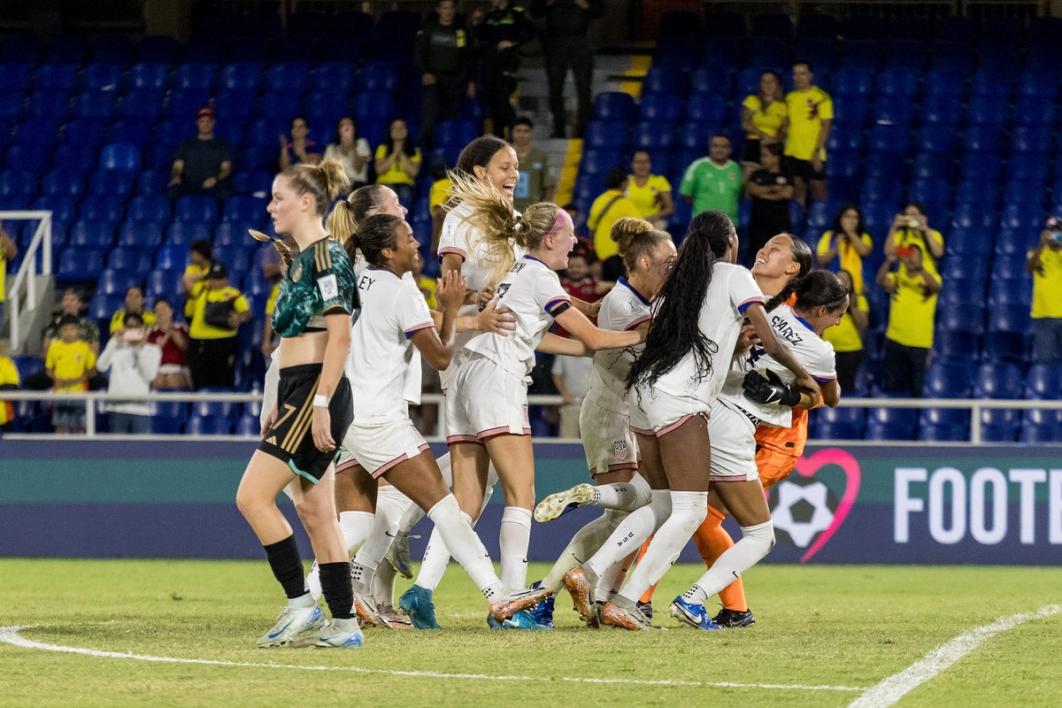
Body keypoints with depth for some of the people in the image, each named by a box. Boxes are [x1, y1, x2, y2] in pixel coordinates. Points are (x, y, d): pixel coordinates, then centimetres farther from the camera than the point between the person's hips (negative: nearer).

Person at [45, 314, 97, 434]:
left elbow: (92, 371, 2)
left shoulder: (85, 347, -1)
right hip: (60, 391, 1)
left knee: (79, 427, 1)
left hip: (79, 391, -1)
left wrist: (78, 380, -13)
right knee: (61, 425, -2)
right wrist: (56, 379, -10)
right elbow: (48, 369, 10)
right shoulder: (54, 347, 3)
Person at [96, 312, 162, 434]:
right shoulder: (117, 348, 10)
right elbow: (101, 366, -4)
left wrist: (141, 348, -7)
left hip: (140, 408, -1)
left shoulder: (152, 350, 9)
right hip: (118, 407, 1)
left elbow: (150, 375, -4)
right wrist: (114, 342, -7)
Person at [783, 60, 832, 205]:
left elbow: (826, 126, -11)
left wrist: (817, 152, -17)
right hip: (792, 154, 5)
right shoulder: (790, 97, 9)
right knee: (798, 191, 8)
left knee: (818, 190, 0)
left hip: (813, 155, -5)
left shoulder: (821, 98, -8)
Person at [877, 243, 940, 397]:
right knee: (891, 386, 5)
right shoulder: (896, 278, 5)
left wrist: (920, 268, -39)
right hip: (895, 340, 2)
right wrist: (888, 262, -32)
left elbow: (935, 286, -22)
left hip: (919, 343, -2)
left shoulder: (930, 278, 1)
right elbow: (881, 281, -14)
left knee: (916, 389, 3)